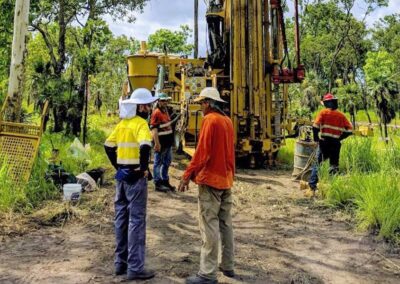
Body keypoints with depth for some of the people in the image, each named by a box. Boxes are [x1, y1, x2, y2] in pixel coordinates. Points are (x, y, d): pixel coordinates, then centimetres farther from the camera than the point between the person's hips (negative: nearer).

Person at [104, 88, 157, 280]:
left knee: (121, 219, 13)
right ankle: (135, 268, 3)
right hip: (136, 177, -8)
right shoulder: (141, 123, -12)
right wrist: (144, 169, -17)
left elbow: (108, 146, 15)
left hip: (122, 176, 8)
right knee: (136, 221, -2)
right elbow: (145, 147, -29)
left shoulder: (122, 123, 11)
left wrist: (117, 166, 14)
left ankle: (121, 262, 23)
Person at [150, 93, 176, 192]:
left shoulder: (166, 111, 12)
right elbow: (154, 129, -22)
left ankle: (165, 181, 31)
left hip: (168, 142, 9)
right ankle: (158, 184, 10)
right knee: (158, 163, 2)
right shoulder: (156, 113, -17)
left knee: (167, 162, 18)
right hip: (161, 143, -9)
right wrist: (157, 143, -26)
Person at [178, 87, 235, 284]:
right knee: (225, 224, 14)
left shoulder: (210, 120, -13)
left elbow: (202, 152, -19)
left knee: (209, 226, -6)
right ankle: (227, 266, 22)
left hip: (210, 179, -9)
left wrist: (187, 175, -15)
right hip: (226, 179, 9)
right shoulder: (227, 121, 12)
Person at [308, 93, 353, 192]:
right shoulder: (341, 115, 6)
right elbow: (349, 130, 3)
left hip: (324, 142, -3)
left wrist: (316, 138, -1)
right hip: (336, 144, 3)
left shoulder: (323, 112, -4)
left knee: (317, 163, 6)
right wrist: (339, 138, 13)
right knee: (334, 165, 13)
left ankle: (312, 184, 1)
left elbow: (315, 127, -14)